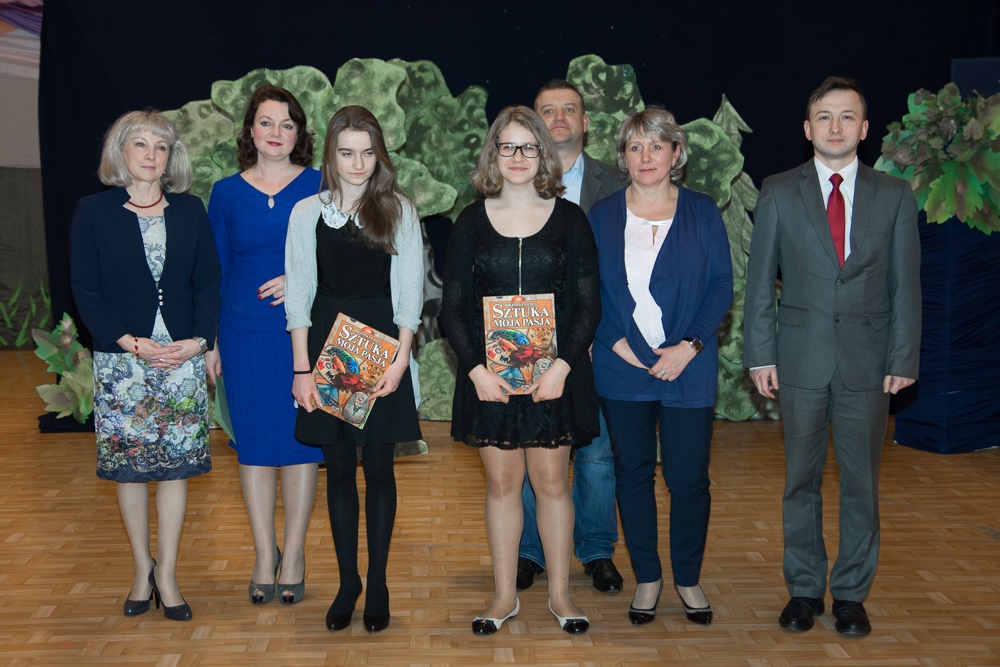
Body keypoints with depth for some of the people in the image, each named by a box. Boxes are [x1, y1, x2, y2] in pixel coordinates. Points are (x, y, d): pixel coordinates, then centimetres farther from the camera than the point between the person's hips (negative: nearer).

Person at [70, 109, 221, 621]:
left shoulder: (190, 212, 8)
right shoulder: (93, 212, 1)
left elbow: (208, 284, 6)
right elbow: (85, 291, -3)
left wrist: (200, 339, -9)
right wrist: (132, 344, -12)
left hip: (183, 355, 1)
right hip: (120, 359, -1)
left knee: (176, 462, 3)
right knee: (128, 463, 6)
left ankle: (166, 573, 13)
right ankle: (142, 567, 21)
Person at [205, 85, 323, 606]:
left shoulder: (318, 187, 2)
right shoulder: (226, 193, 7)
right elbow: (216, 271, 10)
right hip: (246, 333, 2)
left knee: (301, 438, 3)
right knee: (255, 442, 6)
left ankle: (293, 555, 17)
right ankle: (264, 557, 19)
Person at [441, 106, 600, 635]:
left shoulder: (569, 218, 3)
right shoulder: (472, 222, 5)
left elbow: (588, 304, 0)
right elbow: (452, 307, 3)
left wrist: (562, 366, -12)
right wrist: (476, 369, -9)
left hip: (554, 372, -1)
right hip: (489, 375, 1)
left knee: (552, 481, 5)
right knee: (502, 483, 8)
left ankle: (560, 594, 19)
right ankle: (505, 595, 20)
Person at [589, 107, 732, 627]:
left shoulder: (702, 212, 4)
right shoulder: (602, 215, 6)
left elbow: (722, 286, 0)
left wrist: (690, 346, -12)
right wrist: (618, 343, -11)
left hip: (687, 369, -1)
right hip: (621, 368, 1)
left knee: (689, 478, 2)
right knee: (633, 473, 8)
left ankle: (688, 577, 21)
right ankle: (647, 577, 24)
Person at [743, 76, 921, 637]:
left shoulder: (895, 196, 5)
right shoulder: (779, 193, 3)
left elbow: (906, 286, 4)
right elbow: (760, 280, 3)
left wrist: (903, 359, -2)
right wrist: (760, 354, -3)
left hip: (868, 360, 1)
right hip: (801, 359, 0)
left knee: (862, 483, 7)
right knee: (802, 481, 8)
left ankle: (851, 593, 22)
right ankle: (805, 589, 22)